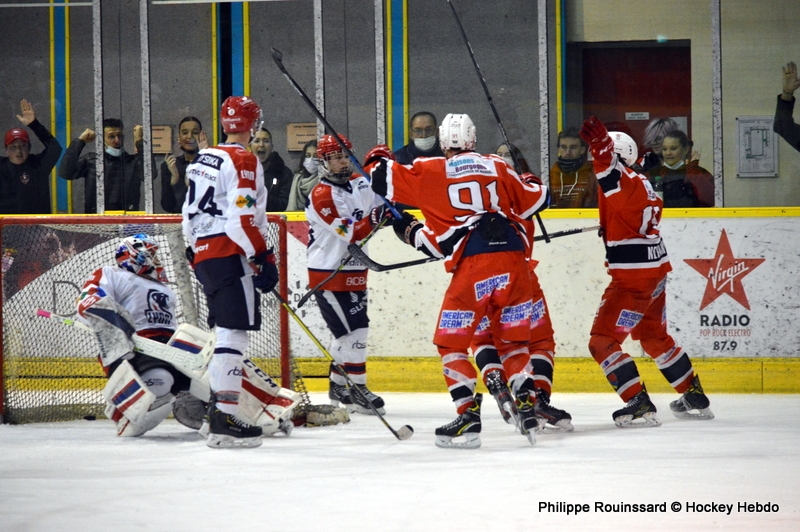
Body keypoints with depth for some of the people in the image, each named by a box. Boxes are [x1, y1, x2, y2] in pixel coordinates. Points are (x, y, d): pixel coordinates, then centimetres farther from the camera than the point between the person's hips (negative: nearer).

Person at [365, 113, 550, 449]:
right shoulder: (498, 167, 15)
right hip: (513, 260, 4)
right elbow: (534, 202, 21)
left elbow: (384, 179, 9)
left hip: (472, 264, -4)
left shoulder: (429, 172, 7)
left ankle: (468, 416, -3)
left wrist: (378, 158, 31)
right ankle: (527, 405, 6)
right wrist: (533, 185, 45)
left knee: (451, 342, 8)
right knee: (512, 340, 19)